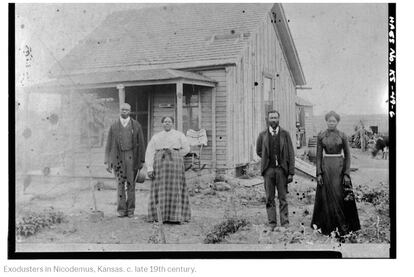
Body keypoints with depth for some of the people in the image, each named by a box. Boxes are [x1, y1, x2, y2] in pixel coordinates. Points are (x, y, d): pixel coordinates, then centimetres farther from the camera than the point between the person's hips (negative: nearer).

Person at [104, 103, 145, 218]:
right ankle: (121, 210, 4)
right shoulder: (113, 126, 7)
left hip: (132, 157, 0)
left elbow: (141, 144, 6)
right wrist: (107, 162, 1)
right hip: (118, 157, 1)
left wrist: (141, 161, 2)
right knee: (120, 184, -1)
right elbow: (109, 145, 7)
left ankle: (130, 209, 9)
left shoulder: (136, 125, 5)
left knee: (131, 183, 1)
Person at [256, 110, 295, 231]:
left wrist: (291, 172, -4)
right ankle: (271, 223, 10)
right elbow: (259, 151, 20)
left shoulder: (285, 134, 3)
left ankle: (285, 223, 6)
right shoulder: (263, 135, 6)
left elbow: (291, 154, 1)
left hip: (282, 169, -1)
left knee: (282, 198, 1)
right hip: (268, 169, 1)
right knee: (270, 198, 4)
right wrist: (268, 158, 7)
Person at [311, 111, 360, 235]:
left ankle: (343, 225, 6)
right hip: (325, 167, 1)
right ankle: (329, 226, 11)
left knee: (340, 196, -4)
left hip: (339, 167, -1)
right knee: (327, 196, 2)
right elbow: (318, 155, 3)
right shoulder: (321, 136, 3)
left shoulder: (342, 136, 0)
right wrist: (319, 173, -4)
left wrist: (346, 174, -7)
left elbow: (347, 155, 1)